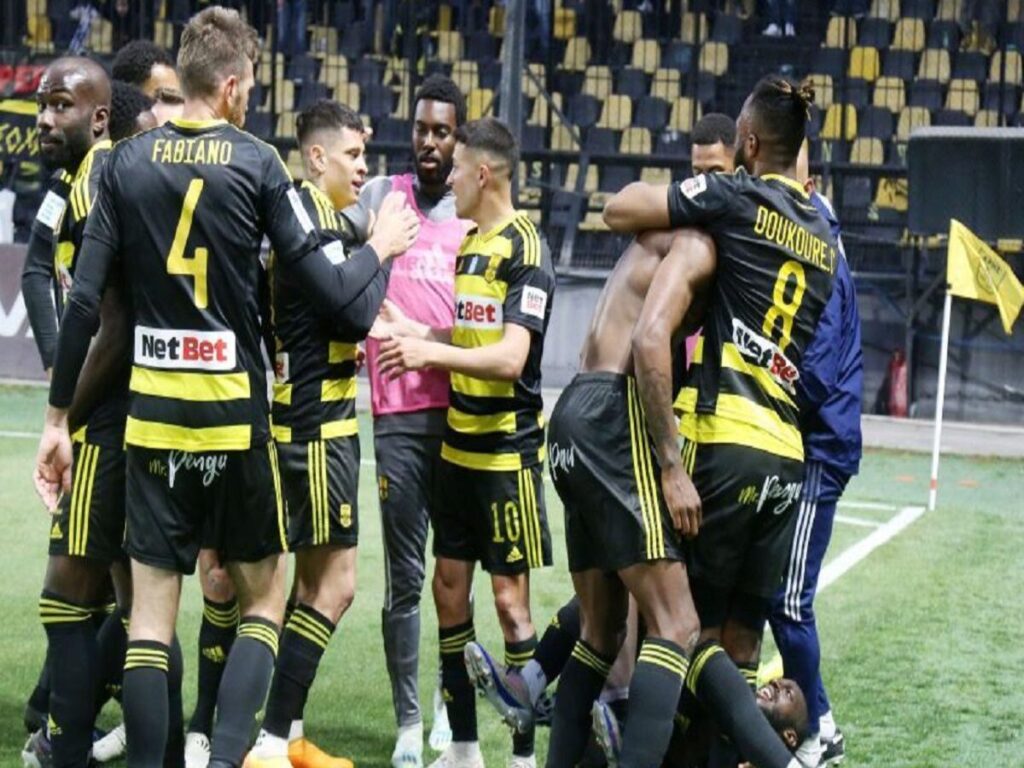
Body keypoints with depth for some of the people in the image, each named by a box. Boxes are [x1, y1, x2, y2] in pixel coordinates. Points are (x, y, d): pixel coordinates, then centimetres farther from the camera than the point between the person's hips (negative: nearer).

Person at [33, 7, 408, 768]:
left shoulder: (127, 162, 2)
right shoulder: (257, 163, -5)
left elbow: (84, 299, 0)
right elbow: (331, 292, -8)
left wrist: (58, 417, 6)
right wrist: (380, 248, 12)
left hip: (152, 411, 2)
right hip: (234, 412, -2)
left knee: (151, 614, 7)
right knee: (264, 597, 12)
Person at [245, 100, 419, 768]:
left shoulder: (323, 215, 13)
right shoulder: (310, 212, -15)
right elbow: (358, 315, -20)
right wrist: (381, 247, -7)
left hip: (317, 418, 10)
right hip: (318, 421, -10)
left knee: (315, 579, 15)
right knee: (334, 584, -7)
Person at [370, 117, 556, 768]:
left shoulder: (526, 249, -14)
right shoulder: (471, 242, 11)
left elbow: (509, 356, -22)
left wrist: (429, 351, -20)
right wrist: (409, 330, 9)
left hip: (507, 453, -8)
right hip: (460, 446, 8)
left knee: (509, 598, -4)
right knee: (450, 586, 10)